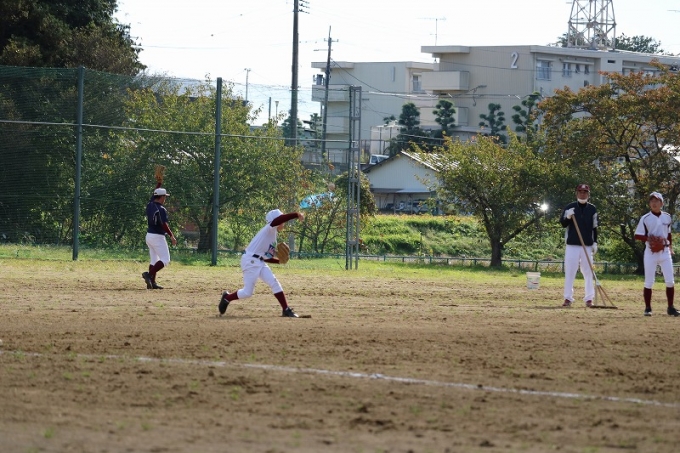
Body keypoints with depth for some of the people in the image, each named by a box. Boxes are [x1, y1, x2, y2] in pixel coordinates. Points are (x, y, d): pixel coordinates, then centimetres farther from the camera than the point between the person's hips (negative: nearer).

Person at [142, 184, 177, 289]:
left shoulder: (150, 205, 5)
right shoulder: (161, 209, -17)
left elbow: (155, 193, 22)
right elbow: (164, 224, -23)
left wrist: (159, 182, 24)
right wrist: (171, 236, -18)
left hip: (149, 236, 8)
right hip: (158, 237, -8)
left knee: (154, 260, 13)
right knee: (165, 260, -5)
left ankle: (152, 283, 10)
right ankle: (149, 275, -21)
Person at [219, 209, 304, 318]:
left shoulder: (273, 235, 18)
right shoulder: (269, 229, -7)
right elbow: (277, 220, -31)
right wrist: (297, 215, -32)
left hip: (260, 262, 9)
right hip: (250, 260, -9)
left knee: (274, 283, -3)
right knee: (248, 292, -5)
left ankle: (286, 310, -4)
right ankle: (227, 298, 21)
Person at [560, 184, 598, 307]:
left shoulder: (592, 209, 8)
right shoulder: (569, 207, 4)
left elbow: (594, 227, 10)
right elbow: (563, 224, -1)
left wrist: (595, 243, 3)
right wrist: (568, 217, -21)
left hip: (587, 246, 1)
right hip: (572, 245, -1)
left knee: (588, 272, 1)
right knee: (569, 271, -4)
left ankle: (589, 298, 5)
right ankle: (568, 298, 0)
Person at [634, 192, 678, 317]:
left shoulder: (667, 217, 8)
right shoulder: (645, 218, -3)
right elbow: (637, 235, -4)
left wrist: (670, 246, 11)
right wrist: (649, 238, -20)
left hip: (665, 252, 3)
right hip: (650, 253, -3)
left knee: (670, 281, 0)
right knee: (648, 282, -1)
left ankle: (670, 308, 10)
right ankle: (648, 308, 8)